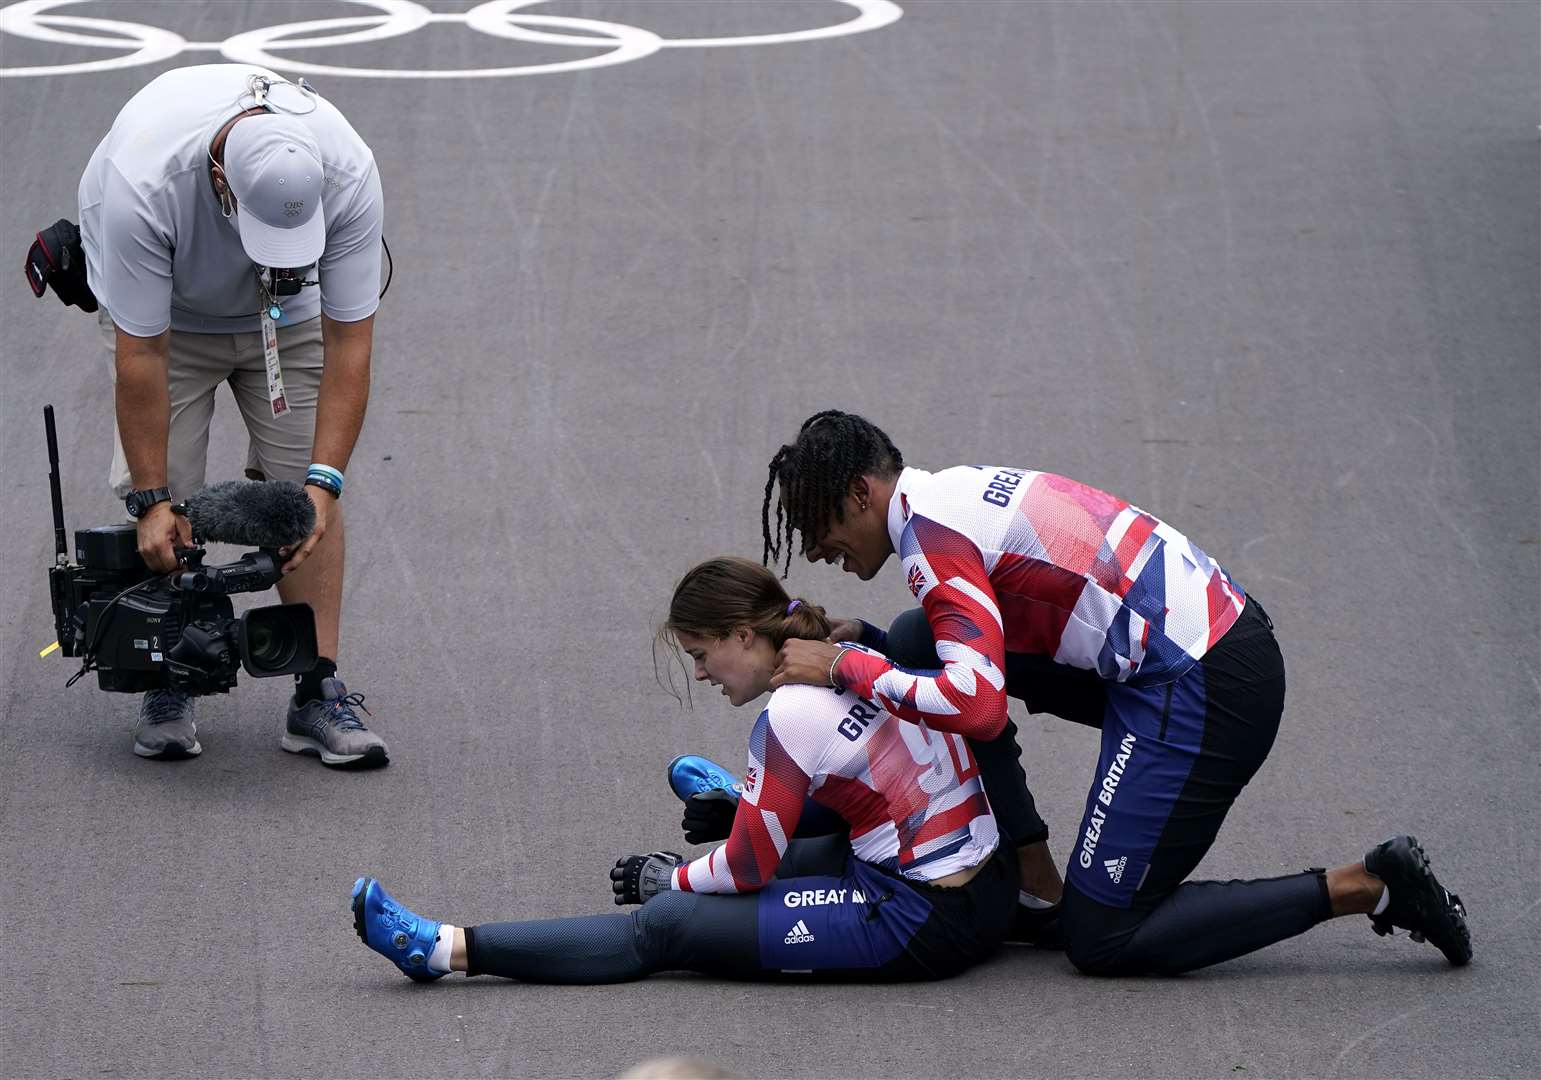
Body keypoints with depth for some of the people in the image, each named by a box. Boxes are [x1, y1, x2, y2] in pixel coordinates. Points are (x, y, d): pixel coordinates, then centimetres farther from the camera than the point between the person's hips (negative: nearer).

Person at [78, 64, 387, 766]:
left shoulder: (349, 175, -35)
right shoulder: (143, 181, -42)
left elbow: (348, 343, -27)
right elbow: (142, 353, -33)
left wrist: (324, 481, -31)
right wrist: (152, 499, -28)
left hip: (284, 312, 2)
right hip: (163, 305, -2)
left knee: (307, 491, -9)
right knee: (164, 492, -12)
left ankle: (317, 694, -4)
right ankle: (168, 691, 2)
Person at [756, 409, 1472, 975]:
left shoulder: (929, 534, -14)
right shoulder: (957, 489, 15)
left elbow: (978, 706, -26)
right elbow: (978, 655, 28)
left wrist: (843, 669, -17)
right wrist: (865, 645, 15)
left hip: (1199, 691, -10)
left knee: (1102, 940, -2)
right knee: (916, 643, 11)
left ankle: (1365, 887, -3)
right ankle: (1032, 872, 12)